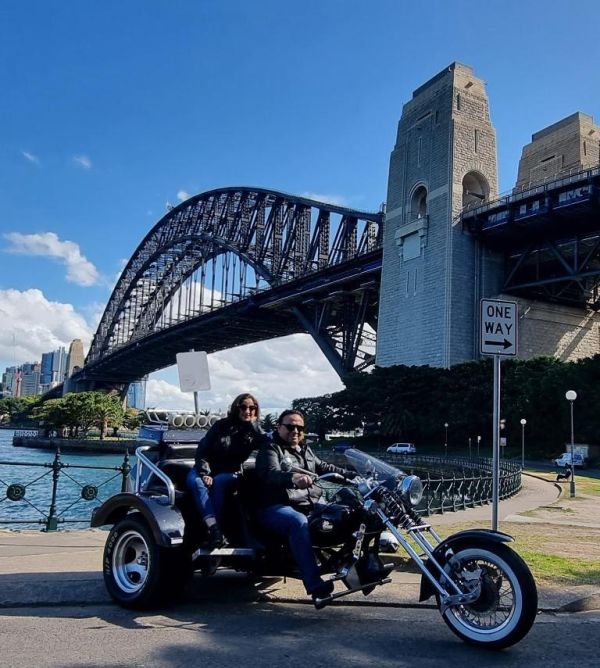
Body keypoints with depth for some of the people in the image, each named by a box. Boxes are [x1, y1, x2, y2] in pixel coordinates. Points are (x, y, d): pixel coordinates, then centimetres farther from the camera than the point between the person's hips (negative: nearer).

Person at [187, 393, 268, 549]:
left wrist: (253, 424, -14)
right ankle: (215, 530, -45)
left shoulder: (254, 431, 6)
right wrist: (204, 473, -15)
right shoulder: (222, 425, 3)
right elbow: (202, 449, -1)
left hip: (229, 474, 0)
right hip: (207, 469, 0)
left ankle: (212, 528, -34)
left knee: (218, 482, -34)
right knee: (196, 482, -33)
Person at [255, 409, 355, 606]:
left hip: (311, 505, 7)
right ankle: (314, 584, -45)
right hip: (277, 507, -7)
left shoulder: (306, 451, 26)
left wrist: (352, 475, 16)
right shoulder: (270, 450, 1)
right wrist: (293, 478, -39)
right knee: (299, 523, -38)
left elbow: (324, 468, 29)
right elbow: (271, 474, -18)